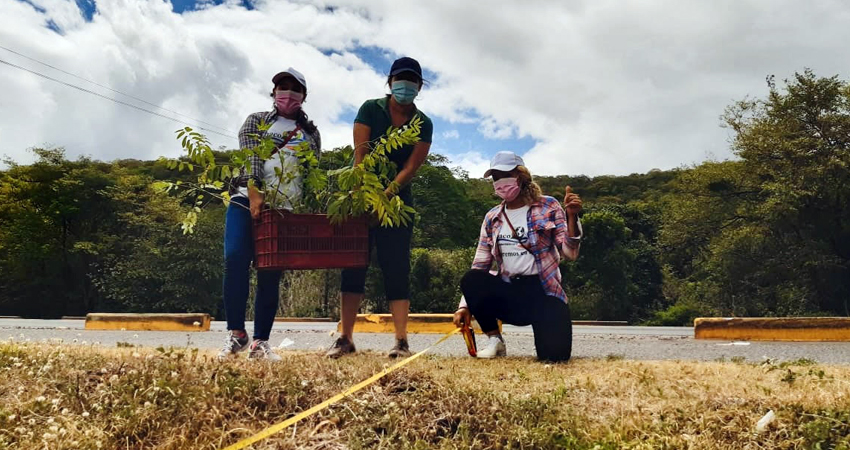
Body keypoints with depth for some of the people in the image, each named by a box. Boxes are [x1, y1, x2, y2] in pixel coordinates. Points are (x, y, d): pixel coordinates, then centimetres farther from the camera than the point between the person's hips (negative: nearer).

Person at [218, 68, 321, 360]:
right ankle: (236, 333, -5)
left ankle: (260, 343, 2)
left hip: (286, 210, 1)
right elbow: (250, 157, -4)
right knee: (236, 259, -17)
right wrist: (254, 193, -18)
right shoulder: (256, 121, 12)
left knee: (271, 274, -3)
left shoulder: (311, 133, 19)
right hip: (248, 200, -1)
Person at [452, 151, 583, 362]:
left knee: (554, 353, -25)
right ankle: (494, 340, -6)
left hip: (543, 291, -3)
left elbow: (570, 254, -7)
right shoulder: (492, 218, 10)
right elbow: (479, 265, 9)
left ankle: (543, 324, 13)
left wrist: (572, 217, -22)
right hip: (509, 293, 3)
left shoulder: (547, 207, 0)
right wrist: (465, 306, -1)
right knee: (471, 279, -28)